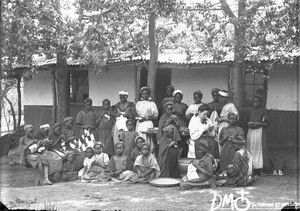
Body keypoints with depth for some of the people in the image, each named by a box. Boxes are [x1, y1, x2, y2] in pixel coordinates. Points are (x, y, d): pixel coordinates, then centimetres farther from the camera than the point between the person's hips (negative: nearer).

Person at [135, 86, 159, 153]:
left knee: (148, 141, -10)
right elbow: (135, 113, 21)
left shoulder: (152, 104, 4)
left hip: (148, 124, -3)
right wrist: (137, 117, 0)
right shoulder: (138, 103, 17)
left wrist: (146, 118, -10)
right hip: (139, 124, 3)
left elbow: (155, 116, 0)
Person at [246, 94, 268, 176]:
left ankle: (258, 169, 2)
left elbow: (266, 123, 0)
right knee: (250, 149, 1)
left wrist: (259, 123, -16)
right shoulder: (251, 110, 10)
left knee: (259, 149, -3)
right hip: (250, 131, 3)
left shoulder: (263, 111, 0)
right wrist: (248, 124, -4)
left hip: (259, 131, -3)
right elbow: (246, 121, 18)